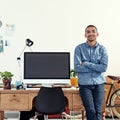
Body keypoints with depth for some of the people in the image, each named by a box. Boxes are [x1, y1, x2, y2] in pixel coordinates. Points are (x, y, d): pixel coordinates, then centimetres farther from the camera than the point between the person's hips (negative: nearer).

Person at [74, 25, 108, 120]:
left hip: (99, 83, 2)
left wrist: (86, 64, -11)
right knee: (91, 111, -7)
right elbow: (77, 67, -10)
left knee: (98, 111, 0)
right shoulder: (79, 48, -1)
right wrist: (96, 68, -9)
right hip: (85, 84, -1)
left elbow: (104, 68, -9)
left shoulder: (102, 49, 3)